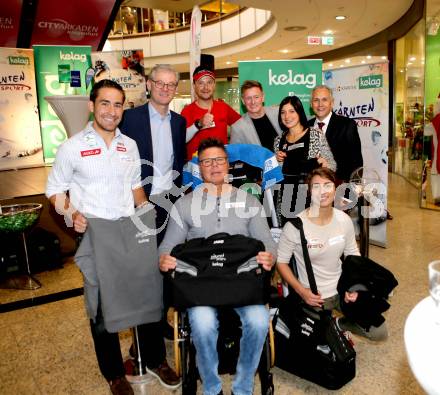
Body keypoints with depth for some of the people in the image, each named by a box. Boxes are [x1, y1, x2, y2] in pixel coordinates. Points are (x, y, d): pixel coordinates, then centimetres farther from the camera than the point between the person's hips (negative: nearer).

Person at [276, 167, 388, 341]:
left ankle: (341, 324, 26)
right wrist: (302, 291, -18)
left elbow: (353, 255, 6)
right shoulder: (295, 225, -22)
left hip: (342, 289, 4)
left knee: (379, 332, 2)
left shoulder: (344, 220, -8)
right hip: (314, 296, -3)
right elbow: (280, 261, -11)